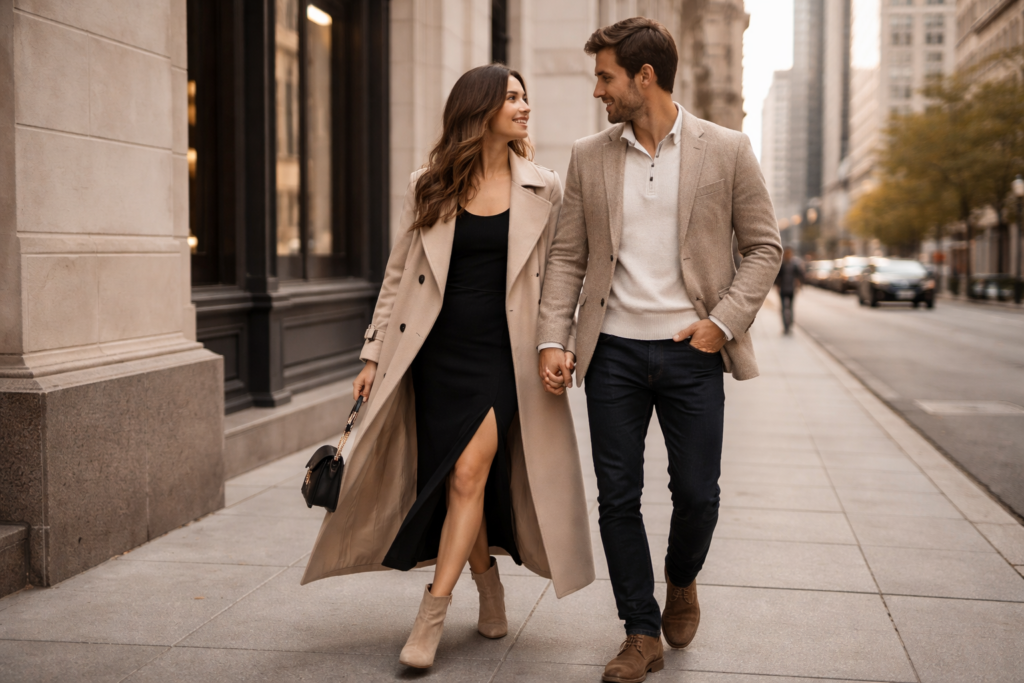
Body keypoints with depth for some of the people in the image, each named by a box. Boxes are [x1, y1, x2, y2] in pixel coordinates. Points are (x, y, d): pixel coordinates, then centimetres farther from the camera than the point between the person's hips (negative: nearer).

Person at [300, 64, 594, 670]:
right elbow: (399, 275, 8)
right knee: (454, 481, 6)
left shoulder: (544, 190, 3)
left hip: (502, 354, -1)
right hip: (437, 352, 2)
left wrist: (562, 344, -3)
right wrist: (374, 354, 5)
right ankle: (489, 584, 30)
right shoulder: (428, 187, 4)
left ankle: (432, 615, -4)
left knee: (468, 474, -12)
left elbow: (560, 277, 8)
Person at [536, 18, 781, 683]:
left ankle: (682, 581, 35)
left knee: (697, 493, 2)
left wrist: (724, 322, -8)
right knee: (618, 497, 3)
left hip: (690, 351, -2)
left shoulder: (726, 150, 0)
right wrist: (553, 340, -2)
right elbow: (567, 258, 8)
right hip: (613, 350, 2)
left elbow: (764, 246, 3)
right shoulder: (588, 156, 7)